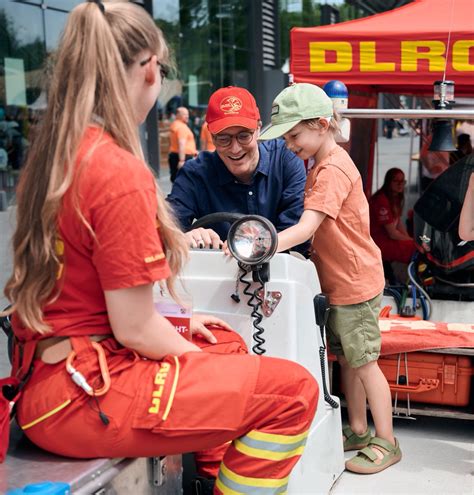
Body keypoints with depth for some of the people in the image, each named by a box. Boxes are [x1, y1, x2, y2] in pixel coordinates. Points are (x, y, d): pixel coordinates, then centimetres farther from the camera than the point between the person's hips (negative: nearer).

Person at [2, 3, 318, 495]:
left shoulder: (51, 154, 5)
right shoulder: (120, 172, -21)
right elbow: (134, 328, -18)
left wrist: (180, 325, 15)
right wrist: (199, 360, 0)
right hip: (82, 395, -9)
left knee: (228, 343, 26)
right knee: (292, 390, -7)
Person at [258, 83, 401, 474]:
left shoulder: (333, 170, -22)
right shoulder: (323, 165, 11)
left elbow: (306, 228, -34)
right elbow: (310, 224, 14)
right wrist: (264, 241, 2)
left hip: (356, 282, -10)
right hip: (338, 281, 10)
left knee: (363, 362, 0)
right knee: (347, 358, 16)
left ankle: (386, 442, 13)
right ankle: (358, 431, 30)